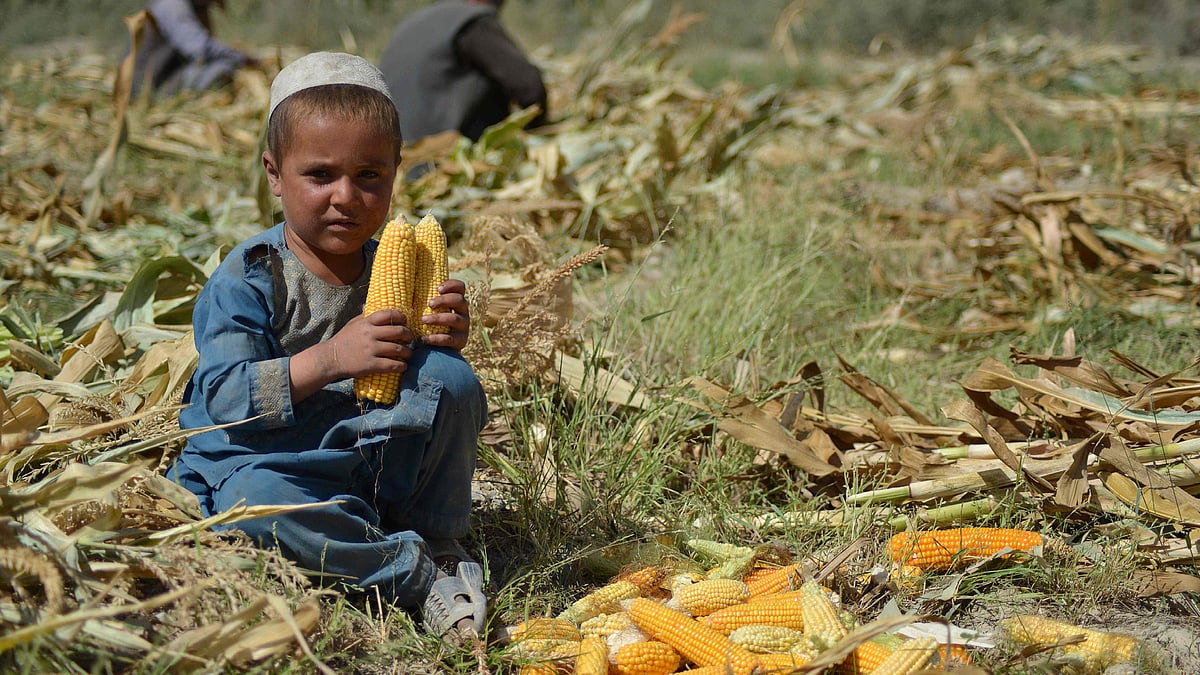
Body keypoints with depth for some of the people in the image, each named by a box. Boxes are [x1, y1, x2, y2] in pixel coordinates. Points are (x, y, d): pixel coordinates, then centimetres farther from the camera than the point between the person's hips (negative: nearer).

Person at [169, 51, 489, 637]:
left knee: (448, 374, -20)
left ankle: (440, 546, -8)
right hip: (261, 461, -3)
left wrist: (446, 341, -15)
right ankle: (419, 575, -25)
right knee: (254, 501, -39)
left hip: (381, 469, 4)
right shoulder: (249, 277, -10)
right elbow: (225, 398, -20)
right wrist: (328, 358, -31)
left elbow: (451, 404, 8)